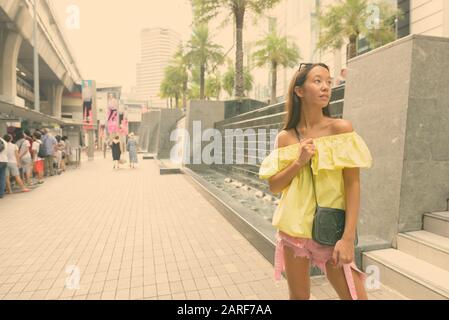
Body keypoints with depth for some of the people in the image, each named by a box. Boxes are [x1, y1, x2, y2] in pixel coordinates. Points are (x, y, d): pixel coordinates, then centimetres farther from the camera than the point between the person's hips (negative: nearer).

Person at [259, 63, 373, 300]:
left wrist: (348, 237, -14)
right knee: (298, 296, 16)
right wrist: (299, 162, -14)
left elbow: (353, 184, -9)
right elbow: (273, 186, 2)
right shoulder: (285, 137, 0)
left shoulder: (341, 128, -6)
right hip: (293, 229, 2)